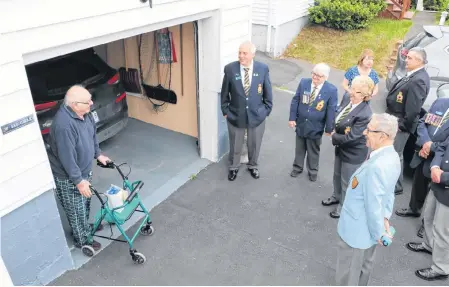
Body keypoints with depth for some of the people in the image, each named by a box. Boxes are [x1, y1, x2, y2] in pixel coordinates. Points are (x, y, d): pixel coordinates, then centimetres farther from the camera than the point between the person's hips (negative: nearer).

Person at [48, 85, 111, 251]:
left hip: (83, 169, 8)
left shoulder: (83, 113, -8)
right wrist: (79, 181, -24)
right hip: (68, 177, -8)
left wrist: (98, 154, 15)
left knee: (85, 203, 28)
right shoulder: (64, 125, -36)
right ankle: (82, 240, 33)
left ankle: (84, 226, 52)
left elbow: (92, 134, 10)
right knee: (76, 210, 13)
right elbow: (67, 157, -31)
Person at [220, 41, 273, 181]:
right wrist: (225, 110, 1)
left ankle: (252, 166, 47)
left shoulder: (263, 69, -11)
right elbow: (224, 93, -2)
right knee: (235, 145, 18)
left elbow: (267, 92, 0)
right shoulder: (230, 69, -13)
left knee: (254, 144, 20)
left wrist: (266, 110, 1)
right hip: (235, 115, 0)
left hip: (257, 115, 1)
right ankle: (233, 167, 44)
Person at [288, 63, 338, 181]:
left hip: (316, 127, -2)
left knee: (313, 151, 17)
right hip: (301, 123, 2)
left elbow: (331, 111, -11)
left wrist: (329, 129, -8)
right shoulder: (304, 83, -8)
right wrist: (292, 118, -3)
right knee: (299, 148, 20)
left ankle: (313, 171, 38)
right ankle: (297, 167, 41)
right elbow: (295, 101, -2)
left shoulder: (331, 90, -16)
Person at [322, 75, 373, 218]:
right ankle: (337, 196, 53)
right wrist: (336, 133, -7)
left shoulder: (365, 115, -33)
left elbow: (350, 137, -28)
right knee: (337, 175, 28)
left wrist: (334, 137, -13)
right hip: (341, 148, 8)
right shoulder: (350, 101, -8)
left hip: (353, 154, -8)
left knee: (347, 182, 14)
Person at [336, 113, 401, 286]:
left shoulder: (376, 166, -36)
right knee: (364, 266, 30)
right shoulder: (392, 157, -5)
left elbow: (374, 205, -29)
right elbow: (390, 193, 3)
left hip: (357, 231, -8)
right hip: (369, 229, 9)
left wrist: (378, 233, -15)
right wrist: (385, 218, 1)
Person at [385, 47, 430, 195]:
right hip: (395, 121, 10)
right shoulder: (413, 75, 7)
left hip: (400, 125, -10)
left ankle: (395, 187, 19)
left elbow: (413, 108, -26)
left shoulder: (419, 80, -24)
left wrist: (403, 126, -16)